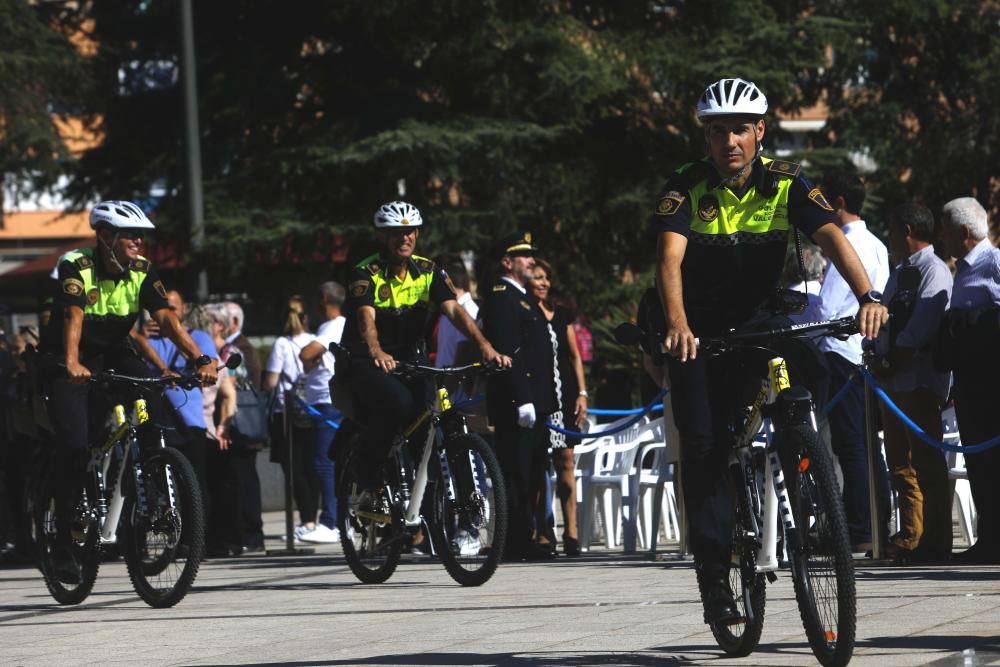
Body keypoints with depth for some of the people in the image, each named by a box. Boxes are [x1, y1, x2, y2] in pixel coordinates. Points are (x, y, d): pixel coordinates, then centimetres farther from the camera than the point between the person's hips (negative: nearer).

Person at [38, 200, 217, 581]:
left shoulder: (142, 271, -8)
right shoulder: (76, 267, -21)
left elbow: (166, 317, -19)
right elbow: (73, 316, -37)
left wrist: (200, 359, -34)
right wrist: (72, 364, -54)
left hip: (114, 355, 4)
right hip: (67, 365, -4)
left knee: (152, 407, -24)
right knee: (75, 447, -18)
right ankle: (64, 540, -6)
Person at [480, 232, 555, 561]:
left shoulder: (525, 298, 23)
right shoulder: (500, 298, -10)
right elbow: (507, 352, -18)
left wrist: (546, 402, 22)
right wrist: (522, 400, -23)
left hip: (535, 405, 10)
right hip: (514, 407, -10)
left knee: (530, 475, 10)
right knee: (516, 475, -9)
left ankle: (524, 539, 13)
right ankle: (515, 543, -8)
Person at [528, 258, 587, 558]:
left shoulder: (562, 315, 15)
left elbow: (575, 356, 17)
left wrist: (581, 393, 8)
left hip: (563, 395, 3)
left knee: (565, 459, -2)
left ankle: (570, 532, -4)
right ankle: (540, 532, -2)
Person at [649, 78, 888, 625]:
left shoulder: (785, 183, -11)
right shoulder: (686, 188, -15)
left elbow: (831, 236, -25)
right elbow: (669, 258, -29)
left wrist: (867, 296, -43)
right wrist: (676, 324, -49)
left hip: (758, 320, 2)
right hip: (698, 330, -2)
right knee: (704, 447, -13)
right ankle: (715, 579, -12)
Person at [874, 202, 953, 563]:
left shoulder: (934, 272, -9)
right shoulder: (900, 274, 19)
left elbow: (919, 332, -18)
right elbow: (888, 326, 15)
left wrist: (891, 365, -16)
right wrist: (880, 363, -1)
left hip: (920, 380, -9)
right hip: (894, 381, 9)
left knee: (926, 463, -9)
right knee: (900, 462, 11)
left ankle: (935, 542, -9)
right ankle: (910, 538, 16)